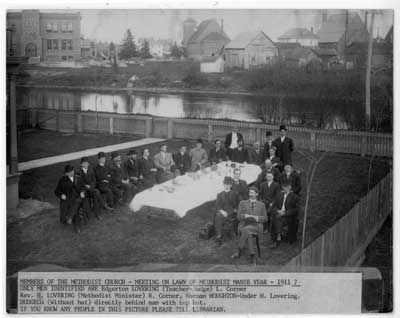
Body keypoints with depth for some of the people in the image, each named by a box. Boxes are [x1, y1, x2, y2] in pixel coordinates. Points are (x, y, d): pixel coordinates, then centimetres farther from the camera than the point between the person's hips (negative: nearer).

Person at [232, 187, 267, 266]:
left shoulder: (261, 205, 16)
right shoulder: (242, 203, 14)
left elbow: (264, 218, 9)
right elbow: (239, 216, 3)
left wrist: (257, 218, -13)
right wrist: (247, 216, -17)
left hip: (256, 227, -1)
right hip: (243, 226, 1)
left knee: (247, 229, -38)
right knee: (248, 233, -38)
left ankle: (240, 251, -32)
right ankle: (253, 257, -35)